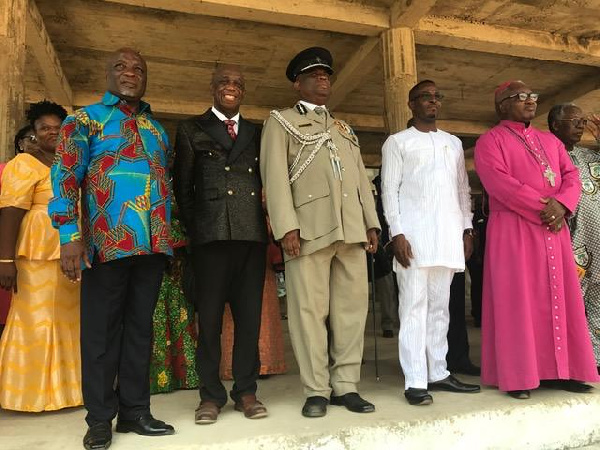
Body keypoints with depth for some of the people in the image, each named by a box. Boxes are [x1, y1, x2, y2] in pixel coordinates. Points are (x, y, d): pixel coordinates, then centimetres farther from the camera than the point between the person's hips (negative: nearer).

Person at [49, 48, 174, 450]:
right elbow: (65, 178, -3)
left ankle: (135, 410, 20)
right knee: (102, 330, 4)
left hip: (154, 243, 4)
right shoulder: (85, 119, 7)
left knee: (140, 327, 9)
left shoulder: (157, 127, 20)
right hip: (108, 241, -4)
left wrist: (172, 233, 13)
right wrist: (71, 237, -14)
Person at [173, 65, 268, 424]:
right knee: (210, 315, 3)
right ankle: (211, 394, 15)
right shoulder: (192, 129, 11)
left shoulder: (256, 133, 18)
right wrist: (193, 228, 1)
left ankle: (246, 390, 17)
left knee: (250, 314, 5)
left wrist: (267, 223, 2)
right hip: (211, 233, -2)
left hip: (253, 233, 3)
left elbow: (264, 182, 14)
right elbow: (183, 186, 8)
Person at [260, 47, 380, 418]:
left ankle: (346, 385, 14)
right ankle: (317, 390, 8)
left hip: (351, 228, 5)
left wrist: (371, 223, 11)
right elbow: (275, 175, -2)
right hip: (310, 228, -5)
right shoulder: (281, 121, 11)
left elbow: (362, 177, 22)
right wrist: (287, 226, -13)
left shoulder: (344, 127, 28)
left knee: (352, 307, 4)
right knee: (311, 309, -4)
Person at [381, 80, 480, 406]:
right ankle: (415, 382, -1)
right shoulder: (397, 142, 7)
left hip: (448, 235, 5)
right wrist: (396, 232, -12)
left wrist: (467, 228, 9)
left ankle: (438, 373, 16)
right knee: (414, 306, -5)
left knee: (439, 306, 8)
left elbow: (462, 189, 19)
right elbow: (389, 189, -1)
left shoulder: (454, 142, 21)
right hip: (414, 235, -5)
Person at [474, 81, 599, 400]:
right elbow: (499, 183, -14)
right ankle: (518, 375, 3)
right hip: (513, 230, -6)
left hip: (554, 230, 6)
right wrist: (542, 208, -16)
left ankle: (559, 370, 15)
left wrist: (561, 205, -11)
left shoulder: (550, 141, 21)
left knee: (558, 298, 6)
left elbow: (571, 175, 10)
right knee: (517, 300, -4)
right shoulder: (490, 141, 0)